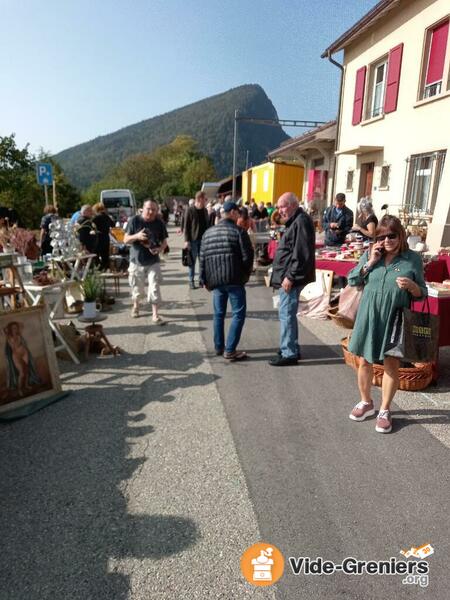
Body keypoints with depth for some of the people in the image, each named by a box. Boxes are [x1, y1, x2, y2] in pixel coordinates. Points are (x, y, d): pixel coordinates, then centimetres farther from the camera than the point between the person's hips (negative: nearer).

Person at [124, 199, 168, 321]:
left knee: (155, 288, -6)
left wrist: (160, 249, -15)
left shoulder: (159, 223, -1)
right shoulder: (134, 221, -5)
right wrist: (137, 236, -22)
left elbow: (164, 241, 7)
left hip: (153, 262, 0)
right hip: (136, 260, 0)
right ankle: (135, 306, 40)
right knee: (137, 288, 12)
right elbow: (126, 239, -2)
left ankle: (155, 314, 2)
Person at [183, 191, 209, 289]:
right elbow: (186, 226, -7)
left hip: (203, 239, 5)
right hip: (193, 240, -5)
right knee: (192, 261, 2)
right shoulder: (190, 210, -6)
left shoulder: (205, 210, 10)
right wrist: (186, 240, -13)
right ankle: (191, 280, 10)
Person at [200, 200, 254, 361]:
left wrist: (204, 280, 15)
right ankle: (230, 350, -2)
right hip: (234, 279, -5)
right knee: (239, 313, 1)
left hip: (215, 279, 6)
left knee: (219, 313, 16)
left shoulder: (208, 232, 11)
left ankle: (219, 347, 22)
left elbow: (202, 258, 10)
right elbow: (247, 256, -8)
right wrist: (246, 274, 8)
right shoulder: (238, 231, -4)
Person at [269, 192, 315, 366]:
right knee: (288, 314, 15)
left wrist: (290, 276, -23)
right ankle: (291, 349, 25)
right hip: (287, 276, 11)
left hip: (291, 277, -11)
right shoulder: (295, 221, 18)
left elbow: (301, 254, -22)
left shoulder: (301, 221, -15)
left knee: (286, 314, -6)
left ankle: (289, 353, 2)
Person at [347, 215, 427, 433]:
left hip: (395, 319, -2)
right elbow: (352, 280, -1)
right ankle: (366, 403, 33)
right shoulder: (370, 255, 3)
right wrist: (370, 262, -11)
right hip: (369, 317, 2)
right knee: (365, 362, 11)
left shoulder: (413, 259, -2)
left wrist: (411, 285, -20)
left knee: (391, 364, 7)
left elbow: (422, 293, 2)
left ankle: (385, 410, 24)